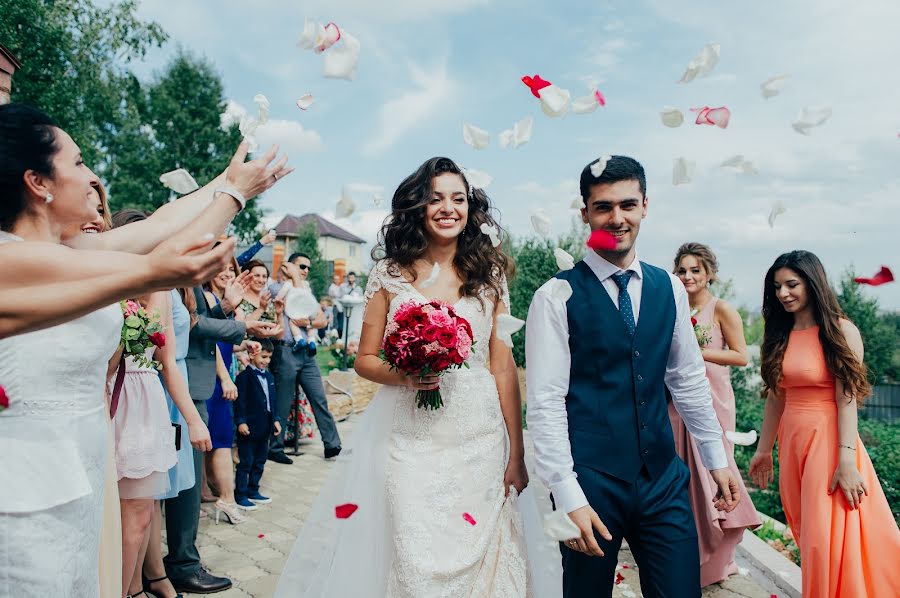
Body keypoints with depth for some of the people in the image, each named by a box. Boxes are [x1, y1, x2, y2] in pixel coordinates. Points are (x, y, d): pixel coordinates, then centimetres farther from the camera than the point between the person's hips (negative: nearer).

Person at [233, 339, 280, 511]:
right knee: (246, 462, 1)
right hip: (249, 427, -7)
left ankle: (253, 491, 28)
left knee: (259, 462, 16)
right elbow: (240, 402, -15)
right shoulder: (244, 377, -11)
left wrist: (275, 420, 13)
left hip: (265, 427, 8)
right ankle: (240, 495, 11)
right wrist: (240, 422, -20)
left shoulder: (269, 376, 12)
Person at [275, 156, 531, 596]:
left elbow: (504, 368, 2)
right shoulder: (390, 275, 2)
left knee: (477, 557, 9)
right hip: (410, 442, 0)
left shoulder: (488, 275, 3)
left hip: (480, 442, 1)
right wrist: (403, 375, -15)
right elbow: (364, 360, 7)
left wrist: (517, 453, 1)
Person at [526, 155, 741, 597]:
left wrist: (716, 459, 16)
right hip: (590, 482, -4)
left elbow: (689, 379, 15)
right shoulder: (557, 296, -10)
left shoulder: (669, 289, 6)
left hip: (663, 478, 4)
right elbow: (544, 402, -12)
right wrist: (568, 497, -15)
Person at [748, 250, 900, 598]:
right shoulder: (779, 336, 9)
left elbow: (847, 398, -14)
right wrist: (763, 450, 13)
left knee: (829, 539, -1)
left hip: (829, 441, -6)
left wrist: (846, 461, -19)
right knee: (809, 536, 15)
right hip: (792, 442, 6)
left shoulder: (841, 331, -7)